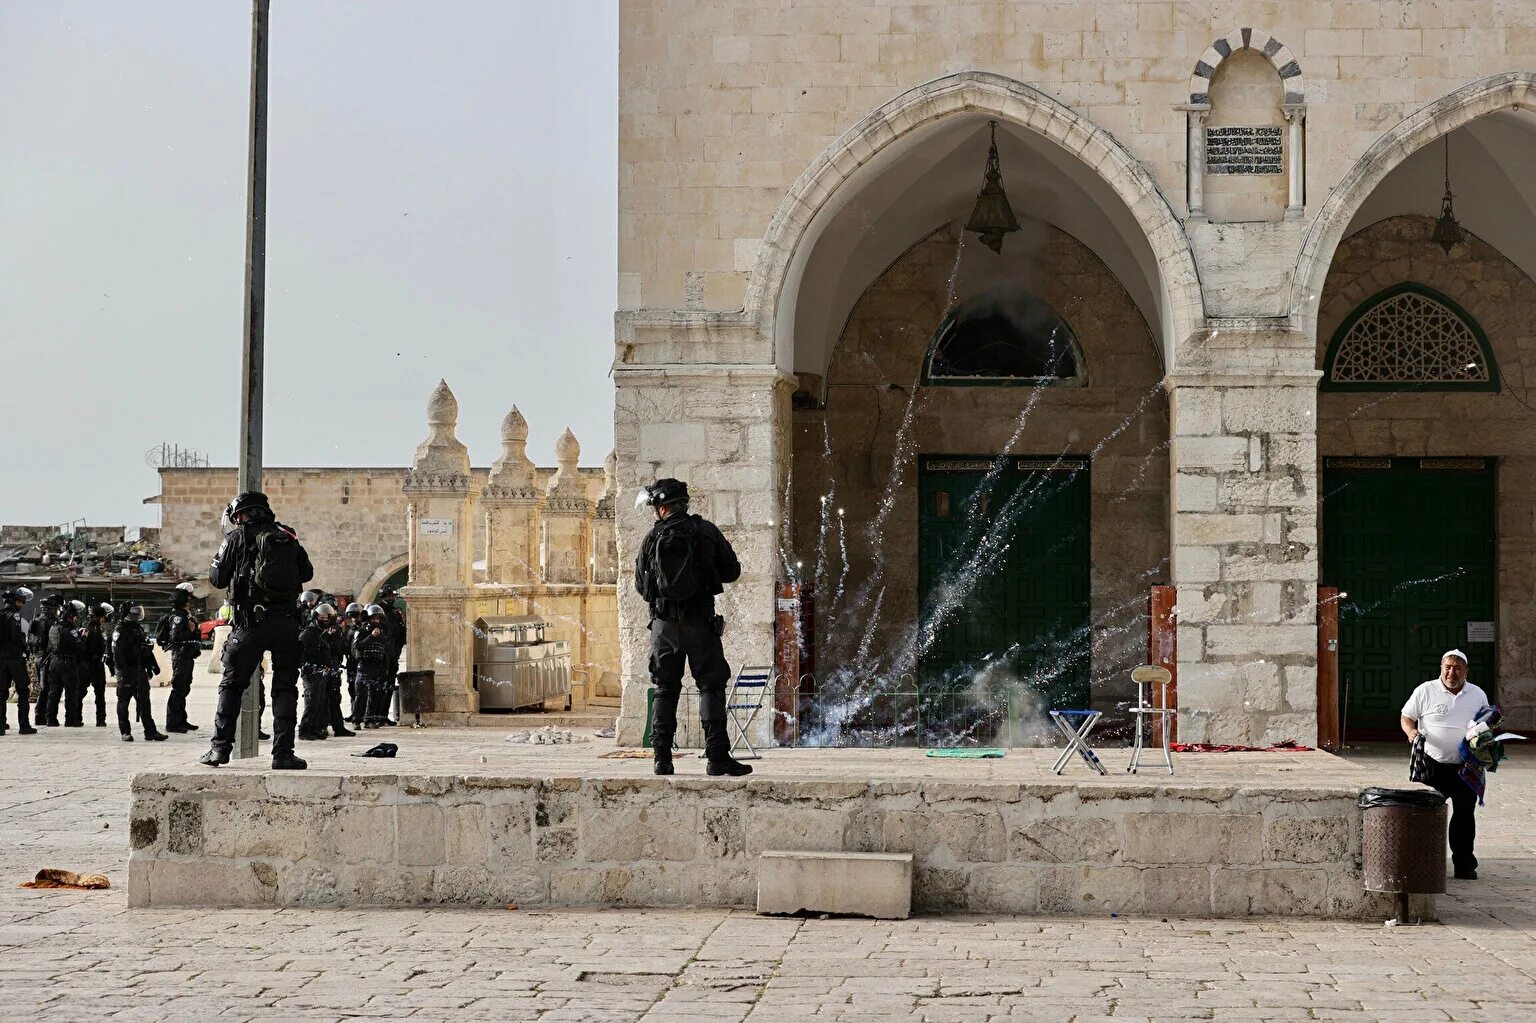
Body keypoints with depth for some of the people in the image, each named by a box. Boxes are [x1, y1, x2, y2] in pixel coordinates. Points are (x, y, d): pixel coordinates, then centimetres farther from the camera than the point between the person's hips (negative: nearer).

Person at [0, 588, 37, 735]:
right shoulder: (14, 615, -9)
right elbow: (16, 635, -18)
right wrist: (25, 647, -5)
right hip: (15, 656, -7)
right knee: (23, 691, -1)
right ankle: (24, 725, -4)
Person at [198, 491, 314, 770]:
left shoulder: (237, 537, 1)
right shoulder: (288, 536, 10)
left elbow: (216, 579, 5)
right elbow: (307, 572, 19)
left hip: (251, 621, -2)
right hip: (286, 621, 2)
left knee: (232, 685, 10)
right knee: (285, 687, 7)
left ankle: (220, 748, 7)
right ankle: (283, 753, 0)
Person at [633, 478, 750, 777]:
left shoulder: (653, 537, 1)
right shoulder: (707, 532, -1)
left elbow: (641, 585, 9)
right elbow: (732, 571, 5)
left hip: (664, 624, 2)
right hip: (700, 623, -2)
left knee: (665, 691, 10)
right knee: (711, 687, 1)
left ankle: (662, 757, 7)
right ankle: (717, 757, -7)